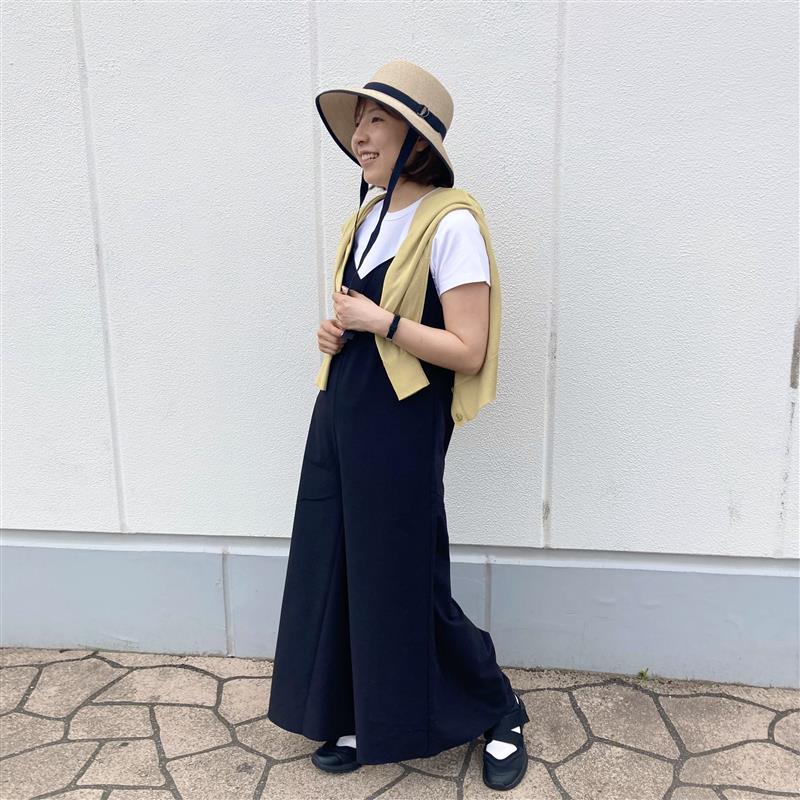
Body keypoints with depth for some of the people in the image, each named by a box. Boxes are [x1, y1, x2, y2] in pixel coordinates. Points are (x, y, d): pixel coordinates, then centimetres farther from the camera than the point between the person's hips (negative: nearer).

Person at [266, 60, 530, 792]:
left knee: (406, 585, 4)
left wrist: (377, 321, -16)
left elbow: (468, 350, -18)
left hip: (401, 428, -8)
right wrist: (335, 335, 2)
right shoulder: (366, 219, 11)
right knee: (337, 573, 13)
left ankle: (500, 717, 28)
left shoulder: (449, 223, -13)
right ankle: (362, 720, 33)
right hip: (339, 416, 8)